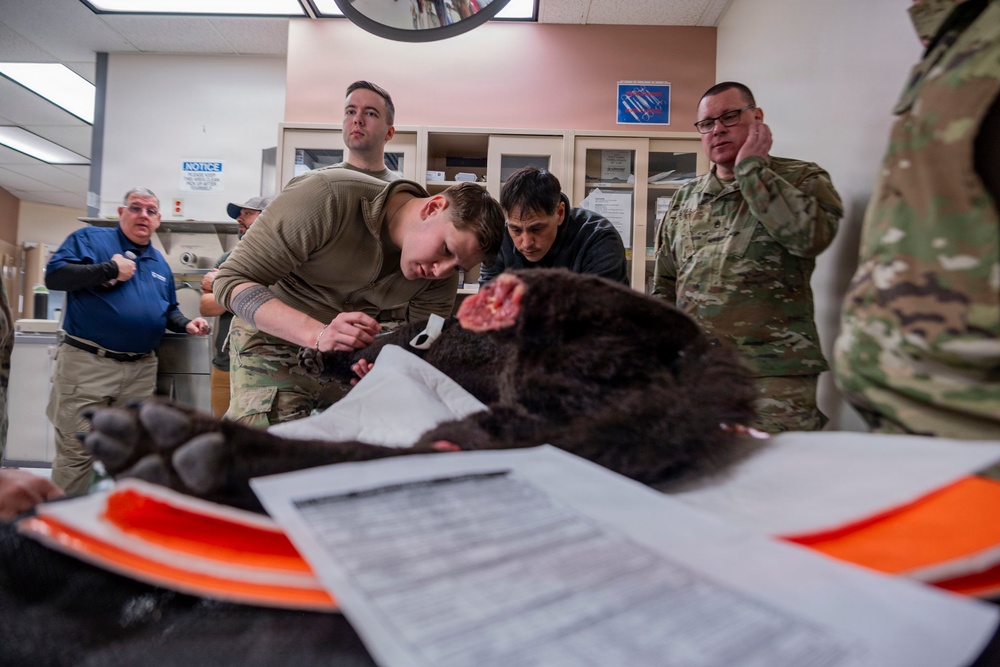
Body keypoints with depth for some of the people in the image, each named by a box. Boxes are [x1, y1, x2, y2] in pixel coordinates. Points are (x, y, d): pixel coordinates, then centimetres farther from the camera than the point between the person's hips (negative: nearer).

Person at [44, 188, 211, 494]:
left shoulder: (160, 262, 18)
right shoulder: (90, 238, 0)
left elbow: (168, 310, 25)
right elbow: (54, 275, -12)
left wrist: (186, 324, 5)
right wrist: (110, 269, -14)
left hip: (141, 370, 6)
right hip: (87, 364, -5)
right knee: (76, 452, -1)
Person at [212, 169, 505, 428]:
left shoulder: (443, 272, -13)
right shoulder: (327, 197, -28)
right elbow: (232, 280, -26)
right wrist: (318, 334, -42)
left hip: (360, 356, 4)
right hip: (275, 339, -3)